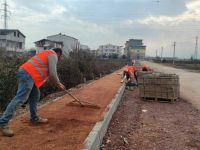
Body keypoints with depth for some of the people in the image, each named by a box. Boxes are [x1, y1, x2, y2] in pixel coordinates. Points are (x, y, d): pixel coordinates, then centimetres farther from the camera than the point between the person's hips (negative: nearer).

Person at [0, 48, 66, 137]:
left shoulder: (47, 54, 31)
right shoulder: (53, 55, 2)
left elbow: (50, 73, 36)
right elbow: (53, 74, -7)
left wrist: (58, 84, 38)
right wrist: (59, 85, 8)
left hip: (27, 73, 11)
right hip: (28, 74, -11)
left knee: (35, 96, 17)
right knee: (20, 98, -14)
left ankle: (34, 118, 24)